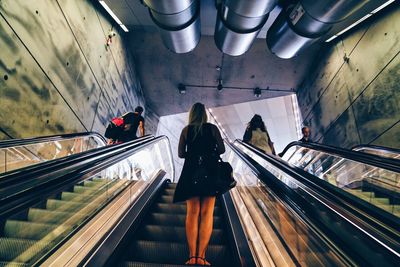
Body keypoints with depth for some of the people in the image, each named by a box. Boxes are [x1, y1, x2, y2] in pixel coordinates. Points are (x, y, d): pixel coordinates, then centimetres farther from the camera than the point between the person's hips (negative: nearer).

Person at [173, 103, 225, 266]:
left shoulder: (186, 130, 5)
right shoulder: (212, 128, 2)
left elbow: (180, 154, 2)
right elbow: (222, 149, 0)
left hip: (191, 171, 1)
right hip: (210, 171, -1)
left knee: (192, 212, 5)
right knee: (207, 213, 2)